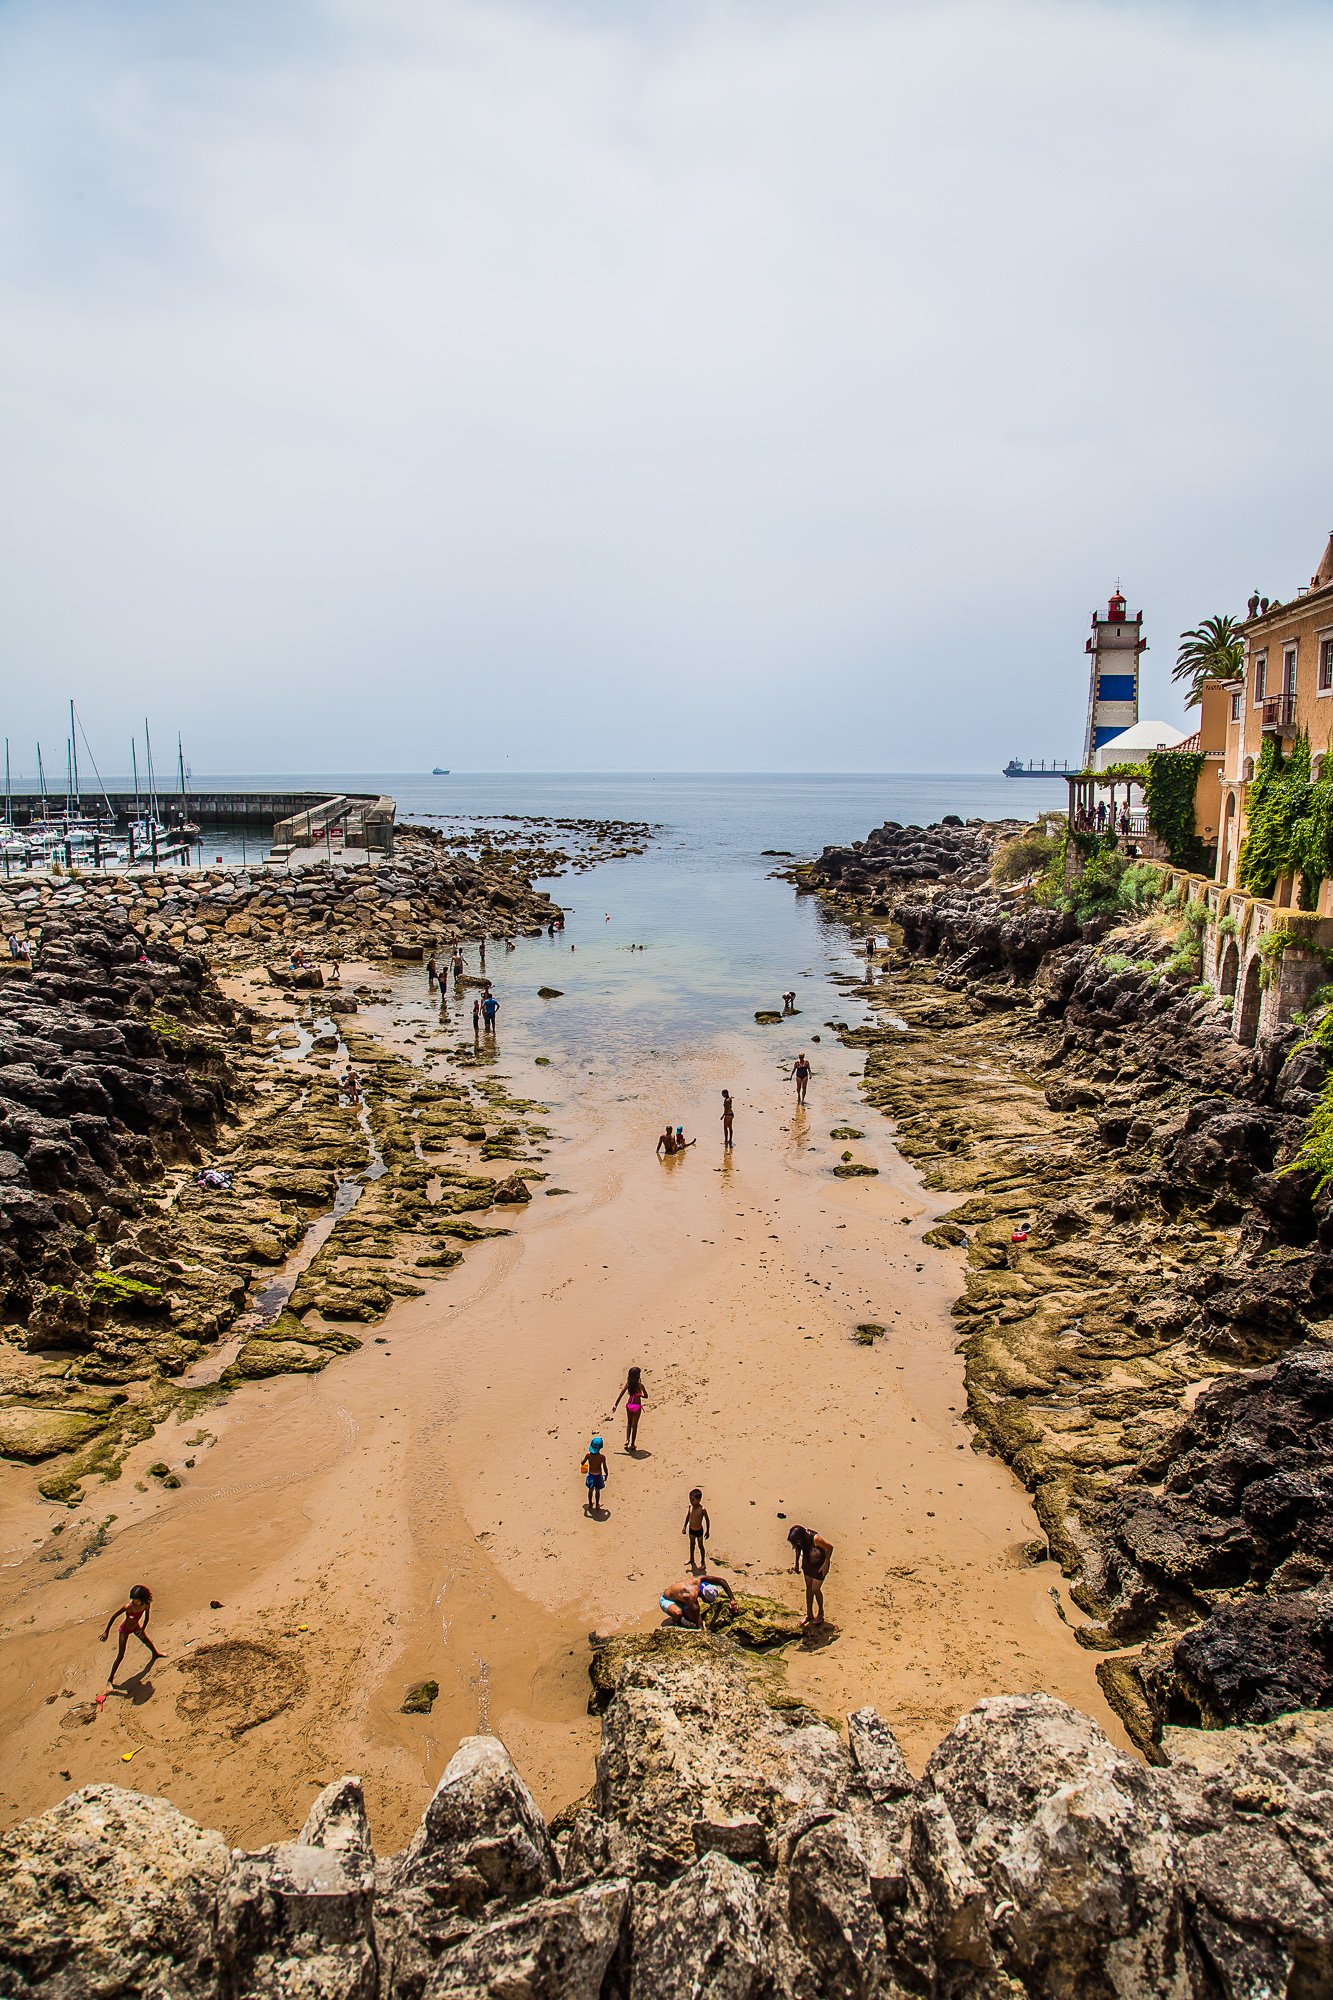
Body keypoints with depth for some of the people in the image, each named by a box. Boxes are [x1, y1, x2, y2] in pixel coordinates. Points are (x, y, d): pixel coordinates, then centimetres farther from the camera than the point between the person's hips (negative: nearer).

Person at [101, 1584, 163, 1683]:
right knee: (120, 1656, -5)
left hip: (136, 1627, 5)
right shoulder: (128, 1607, -38)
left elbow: (146, 1618, -7)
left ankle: (155, 1654, 60)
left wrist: (143, 1629, -19)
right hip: (125, 1630, -5)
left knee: (147, 1641, 29)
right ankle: (110, 1680, 10)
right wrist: (106, 1632, -23)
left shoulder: (146, 1605, -25)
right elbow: (113, 1616, -27)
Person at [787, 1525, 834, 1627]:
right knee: (808, 1588, 13)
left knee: (815, 1590, 1)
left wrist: (825, 1564, -19)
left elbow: (830, 1547, -26)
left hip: (819, 1566, -5)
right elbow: (798, 1548, 3)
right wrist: (796, 1563, 6)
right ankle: (809, 1614, 29)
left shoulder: (815, 1539, -38)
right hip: (808, 1563, 5)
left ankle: (820, 1613, 26)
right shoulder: (799, 1539, -21)